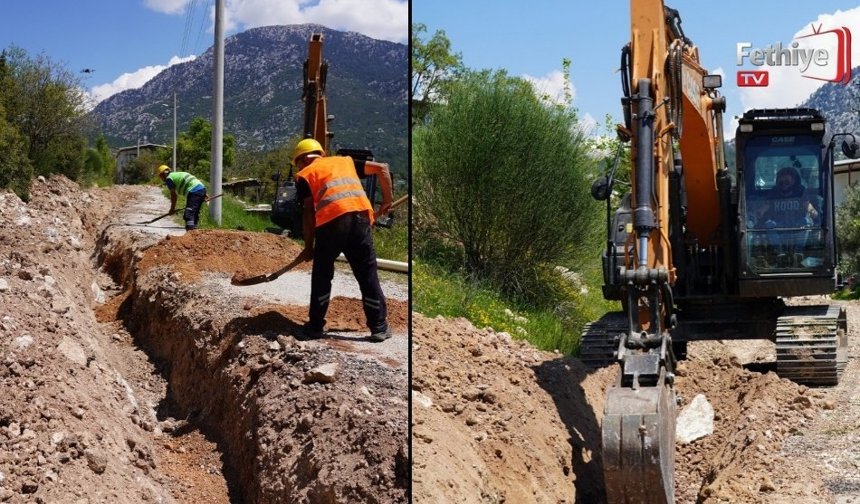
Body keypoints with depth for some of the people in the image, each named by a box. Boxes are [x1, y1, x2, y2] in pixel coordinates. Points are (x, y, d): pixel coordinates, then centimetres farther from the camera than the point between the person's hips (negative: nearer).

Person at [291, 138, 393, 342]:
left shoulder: (305, 175, 18)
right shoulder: (346, 161, 29)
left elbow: (309, 212, 7)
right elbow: (382, 168, 20)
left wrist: (308, 247, 12)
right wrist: (387, 200, 25)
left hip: (331, 220, -3)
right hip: (361, 216, 3)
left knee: (322, 276, 14)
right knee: (368, 275, 9)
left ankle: (315, 326, 17)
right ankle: (379, 327, 10)